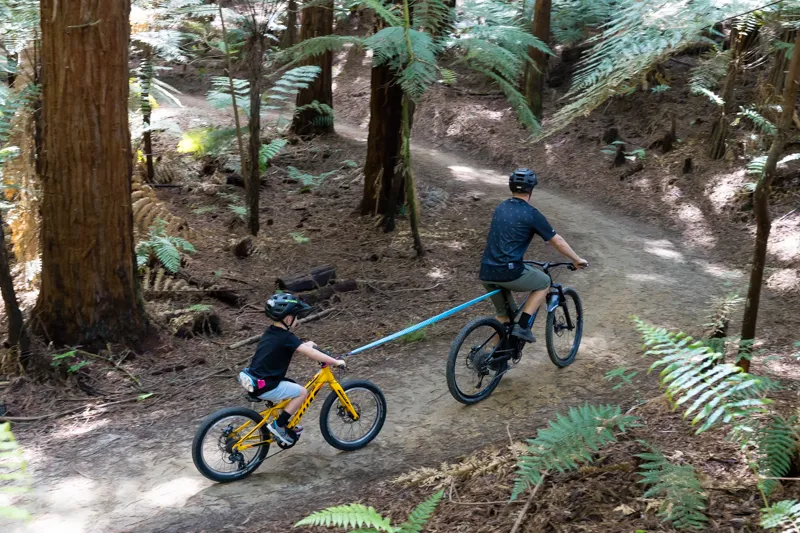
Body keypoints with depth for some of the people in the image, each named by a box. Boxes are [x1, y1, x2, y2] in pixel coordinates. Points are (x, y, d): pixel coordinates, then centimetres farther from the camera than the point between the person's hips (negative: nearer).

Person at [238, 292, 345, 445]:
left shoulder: (271, 333, 9)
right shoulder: (286, 337, -17)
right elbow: (310, 353, -20)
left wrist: (305, 345, 20)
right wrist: (335, 361, -13)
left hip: (254, 380, 9)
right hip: (264, 386, -9)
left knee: (291, 386, 25)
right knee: (302, 392, -4)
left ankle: (284, 423, 33)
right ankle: (278, 426, -1)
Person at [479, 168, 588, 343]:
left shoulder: (501, 208, 16)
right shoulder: (531, 214, -4)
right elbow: (558, 242, 5)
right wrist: (577, 260, 19)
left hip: (486, 273, 6)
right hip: (509, 272, -6)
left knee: (503, 314, 25)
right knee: (544, 283, 20)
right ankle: (522, 327, 8)